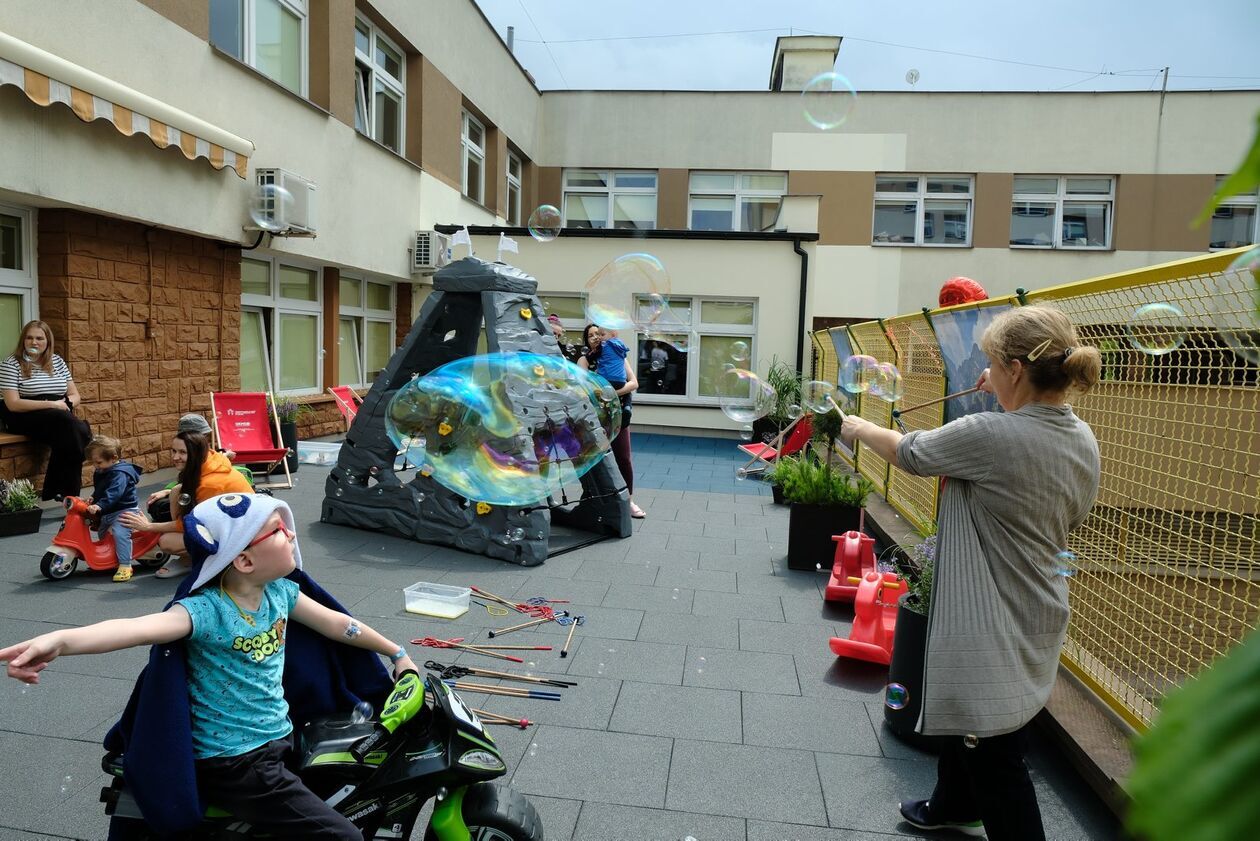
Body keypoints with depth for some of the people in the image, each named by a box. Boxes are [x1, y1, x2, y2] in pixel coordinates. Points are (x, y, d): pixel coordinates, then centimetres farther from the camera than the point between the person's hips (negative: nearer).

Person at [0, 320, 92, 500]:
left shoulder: (57, 361, 14)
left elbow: (75, 396, 14)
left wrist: (65, 403, -10)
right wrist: (51, 404, -19)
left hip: (59, 418, 5)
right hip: (24, 417, -4)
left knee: (80, 430, -32)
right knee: (71, 427, -34)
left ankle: (57, 491, -20)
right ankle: (67, 492, -24)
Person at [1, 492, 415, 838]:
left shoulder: (280, 591, -2)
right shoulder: (208, 610, -22)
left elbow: (338, 624, 8)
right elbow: (141, 627, -40)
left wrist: (398, 653, 17)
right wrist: (60, 640, -59)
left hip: (282, 738, 7)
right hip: (234, 763, -7)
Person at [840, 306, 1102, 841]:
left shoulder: (988, 435, -27)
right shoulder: (1082, 440, -1)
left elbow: (907, 453, -12)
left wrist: (858, 428, 10)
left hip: (992, 627, -9)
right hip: (1034, 615, 9)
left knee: (994, 755, 7)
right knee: (967, 716, 29)